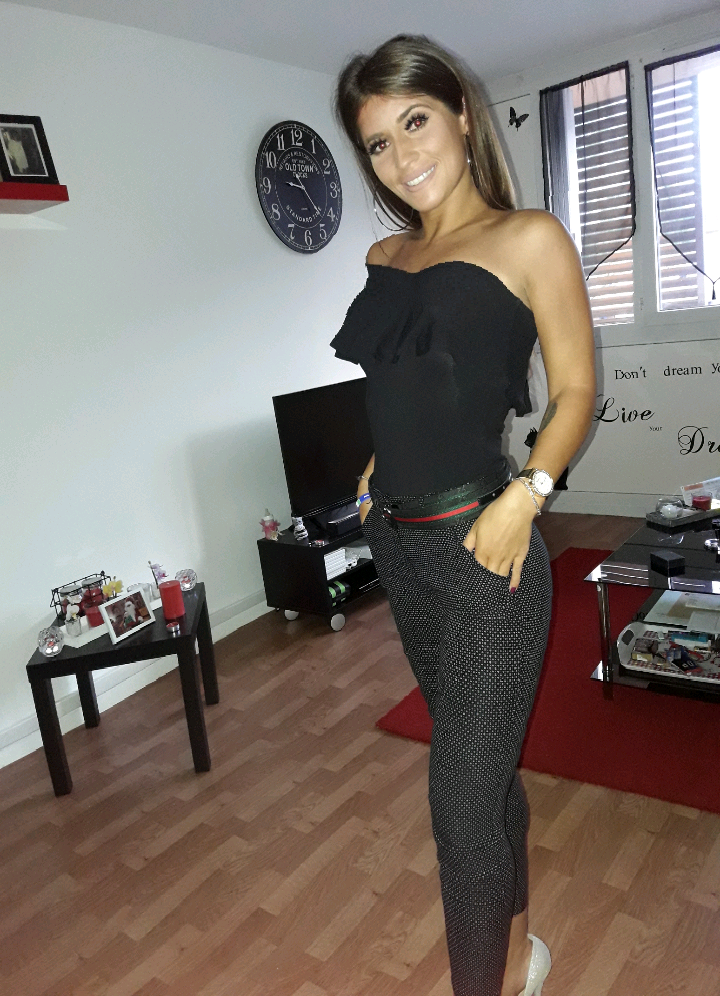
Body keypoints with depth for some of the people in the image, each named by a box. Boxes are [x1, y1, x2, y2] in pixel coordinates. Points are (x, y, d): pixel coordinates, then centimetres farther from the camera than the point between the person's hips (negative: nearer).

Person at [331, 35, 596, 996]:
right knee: (484, 760, 21)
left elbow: (576, 390, -5)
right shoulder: (385, 256, 13)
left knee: (464, 795, 1)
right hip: (398, 546, 6)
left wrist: (523, 496, -18)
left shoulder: (529, 238, -4)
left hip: (477, 546, -6)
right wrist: (378, 469, 10)